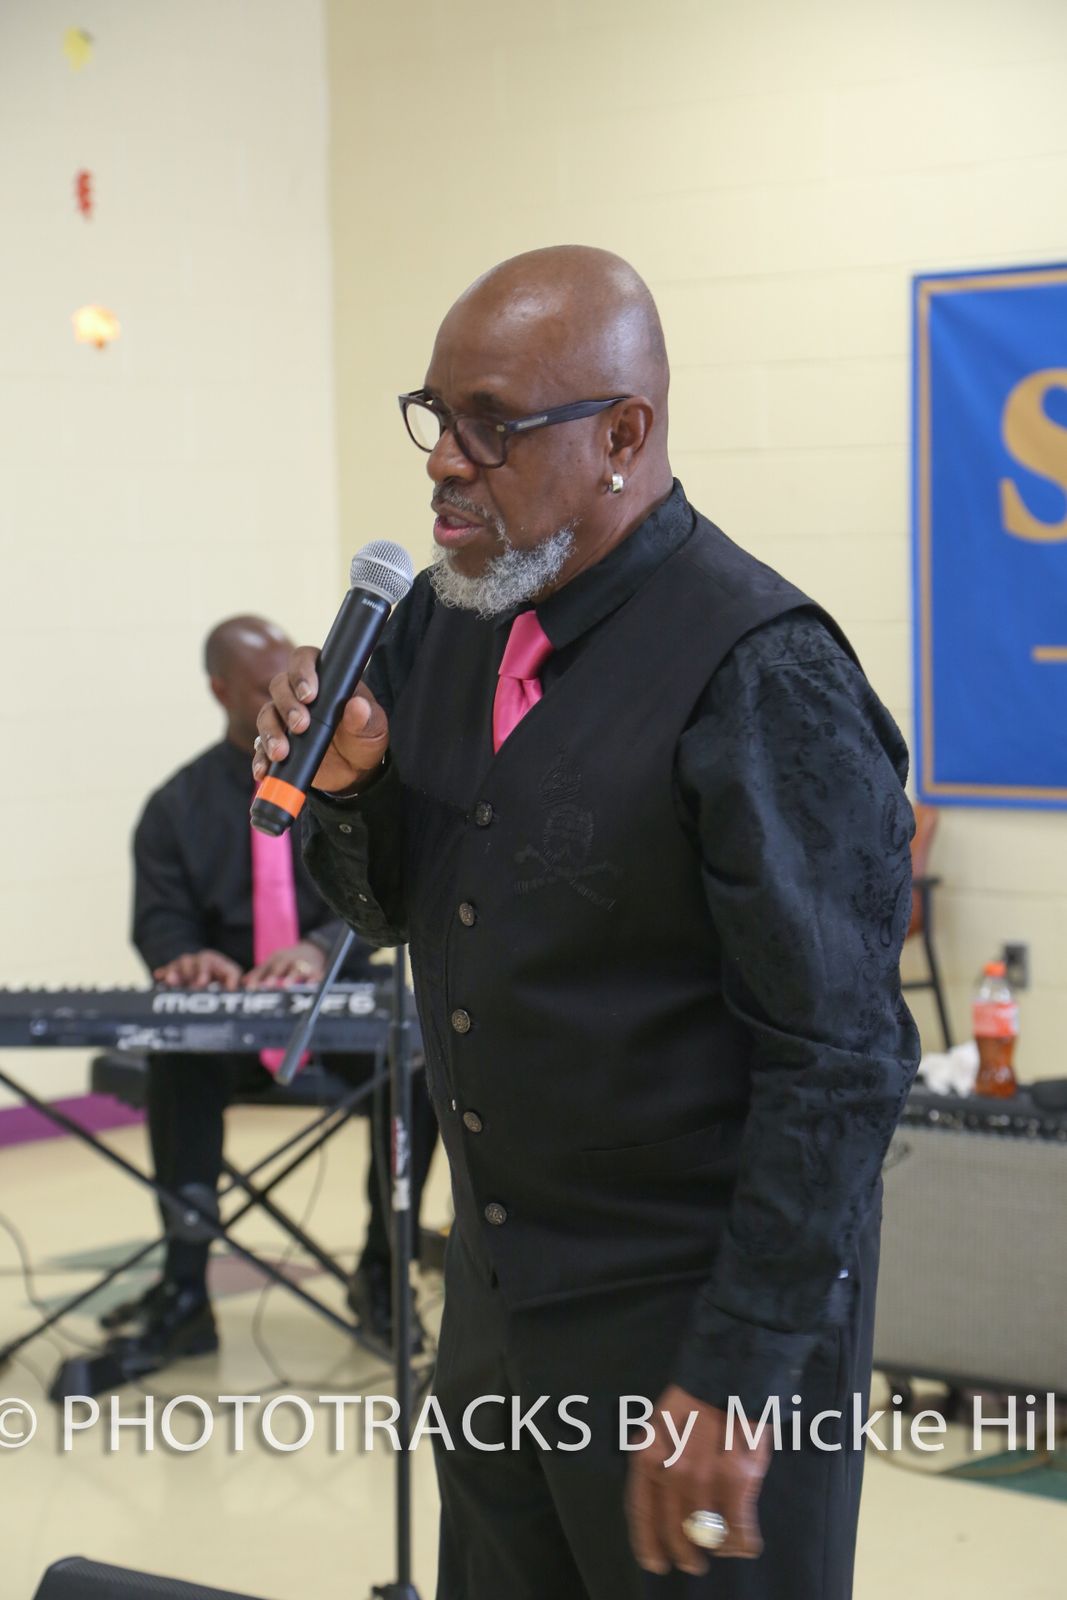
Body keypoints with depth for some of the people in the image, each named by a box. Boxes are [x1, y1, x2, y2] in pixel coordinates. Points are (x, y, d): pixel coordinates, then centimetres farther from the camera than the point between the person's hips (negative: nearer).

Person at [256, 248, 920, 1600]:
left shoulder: (761, 675, -20)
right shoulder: (444, 622, 3)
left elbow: (840, 1058, -21)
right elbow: (384, 909, 14)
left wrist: (737, 1376, -22)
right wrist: (344, 778, -8)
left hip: (698, 1312, -7)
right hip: (498, 1289, 7)